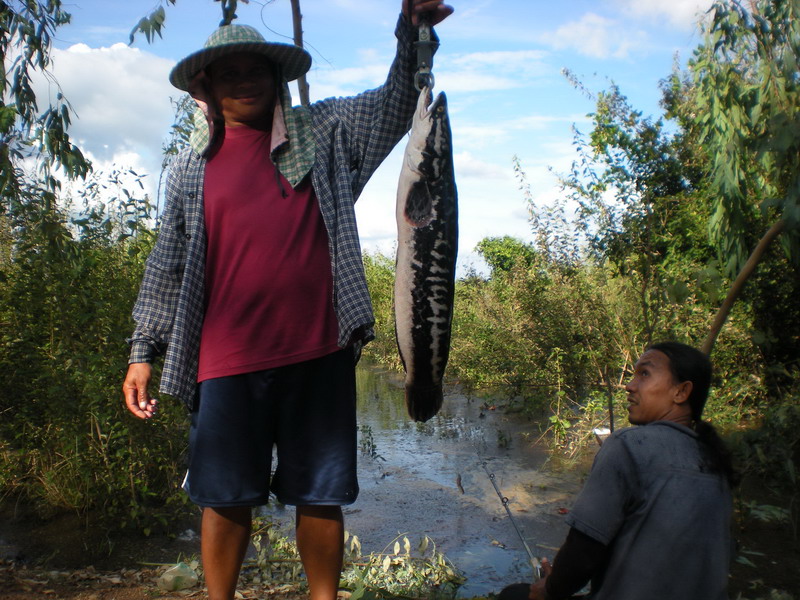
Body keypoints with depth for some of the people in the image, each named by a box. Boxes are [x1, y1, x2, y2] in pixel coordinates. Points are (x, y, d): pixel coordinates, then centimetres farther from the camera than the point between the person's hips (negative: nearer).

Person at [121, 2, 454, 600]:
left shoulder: (323, 132, 9)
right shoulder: (191, 167, 10)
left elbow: (395, 103, 0)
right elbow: (169, 264, 13)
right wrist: (144, 351, 11)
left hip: (318, 354, 0)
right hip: (227, 362, 1)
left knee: (320, 494, 10)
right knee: (226, 495, 11)